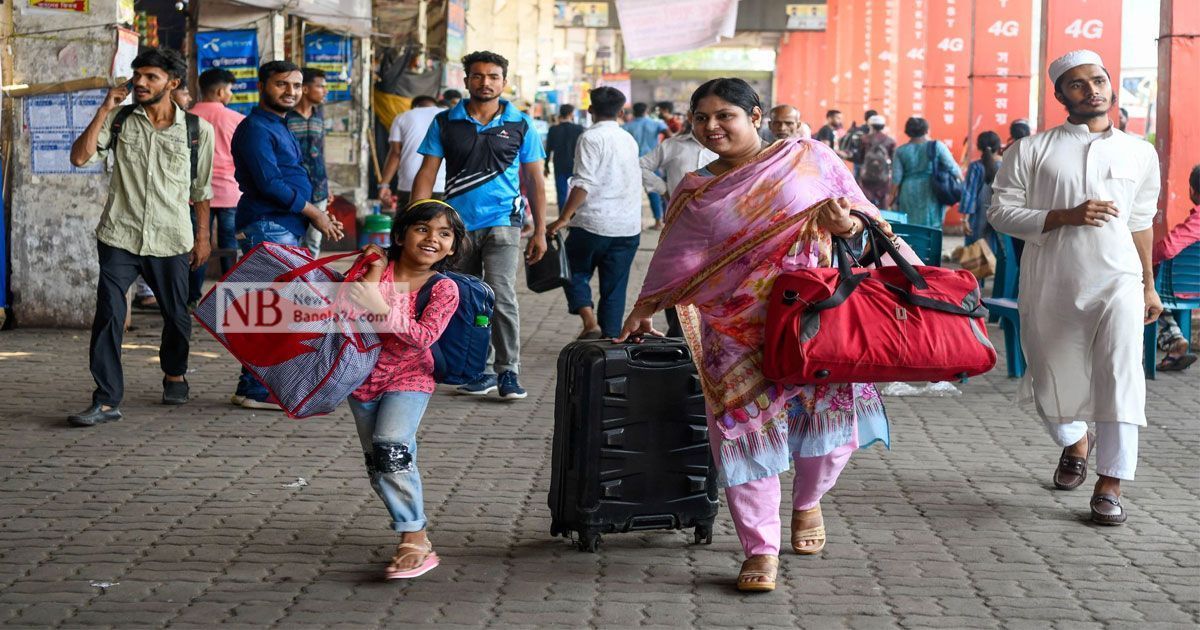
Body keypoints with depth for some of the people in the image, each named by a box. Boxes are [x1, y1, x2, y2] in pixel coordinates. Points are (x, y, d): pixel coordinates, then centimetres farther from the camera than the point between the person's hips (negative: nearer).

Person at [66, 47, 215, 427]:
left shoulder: (198, 129, 2)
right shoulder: (120, 120, 3)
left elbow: (201, 188, 11)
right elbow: (80, 157, -7)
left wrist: (203, 235, 11)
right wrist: (104, 111, -9)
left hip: (171, 240, 0)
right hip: (120, 237, 0)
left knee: (177, 315, 11)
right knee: (108, 316, -11)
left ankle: (174, 375, 40)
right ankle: (106, 401, -9)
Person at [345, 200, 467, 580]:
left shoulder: (444, 289, -9)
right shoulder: (378, 268, -3)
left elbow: (424, 335, -23)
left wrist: (381, 307, -31)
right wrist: (373, 273, -22)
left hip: (408, 379, -4)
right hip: (365, 376, 4)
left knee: (391, 447, -24)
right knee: (377, 464, 7)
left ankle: (415, 540, -20)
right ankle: (415, 537, 19)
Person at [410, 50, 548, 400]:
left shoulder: (520, 125, 4)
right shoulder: (445, 124, 5)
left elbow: (535, 181, 9)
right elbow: (426, 175, 4)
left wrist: (540, 232, 5)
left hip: (502, 222, -2)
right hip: (458, 224, 2)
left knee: (501, 295, -17)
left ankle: (508, 372, -8)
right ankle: (481, 371, 20)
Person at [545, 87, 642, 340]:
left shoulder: (592, 138, -9)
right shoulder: (629, 140, 13)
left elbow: (583, 184, -18)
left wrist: (564, 218, -16)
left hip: (593, 224, -5)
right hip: (628, 227, 5)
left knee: (576, 274, 10)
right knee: (614, 288, 10)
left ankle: (590, 321, -11)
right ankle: (610, 339, 7)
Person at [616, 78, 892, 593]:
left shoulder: (808, 158, 5)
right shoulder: (695, 192, 13)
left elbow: (862, 212, 6)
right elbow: (677, 261, 19)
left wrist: (848, 223, -16)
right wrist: (642, 313, 20)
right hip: (738, 331, 1)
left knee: (830, 412, -2)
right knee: (746, 425, -6)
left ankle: (808, 502, 30)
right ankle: (761, 548, 3)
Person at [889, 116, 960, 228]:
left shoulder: (901, 151, 1)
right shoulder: (937, 146, -4)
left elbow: (896, 178, 1)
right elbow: (953, 168, -6)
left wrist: (893, 195, 13)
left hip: (909, 195, 2)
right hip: (930, 195, -2)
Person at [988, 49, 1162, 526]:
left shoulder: (1140, 154, 11)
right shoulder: (1032, 151, 2)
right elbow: (1001, 211, -3)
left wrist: (1149, 285, 21)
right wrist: (1066, 217, -14)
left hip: (1116, 279, 0)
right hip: (1049, 284, 0)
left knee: (1120, 372, -19)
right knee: (1051, 381, 10)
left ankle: (1110, 485, -16)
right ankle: (1075, 444, 43)